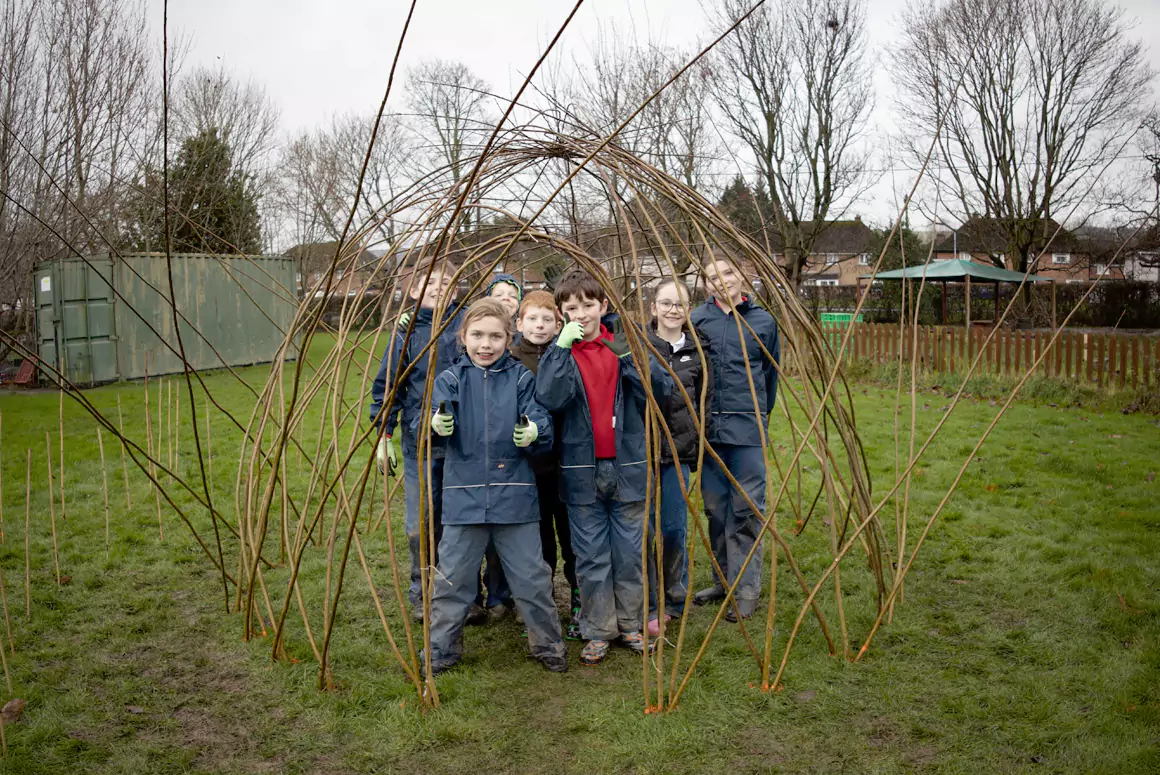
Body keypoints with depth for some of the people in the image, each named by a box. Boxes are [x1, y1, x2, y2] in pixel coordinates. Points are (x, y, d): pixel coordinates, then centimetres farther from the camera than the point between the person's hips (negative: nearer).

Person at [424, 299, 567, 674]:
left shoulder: (521, 378, 3)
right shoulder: (451, 378, 3)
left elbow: (541, 421, -6)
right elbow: (438, 422, -8)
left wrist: (534, 432, -29)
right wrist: (438, 425, -32)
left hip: (515, 496, 0)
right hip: (464, 495, 1)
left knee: (531, 576, 8)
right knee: (452, 577, 9)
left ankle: (548, 645, 27)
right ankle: (440, 650, 27)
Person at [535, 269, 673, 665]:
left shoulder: (625, 344, 3)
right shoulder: (559, 352, 1)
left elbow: (662, 388, -8)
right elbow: (550, 398, -18)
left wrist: (629, 355, -21)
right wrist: (562, 345, -22)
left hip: (627, 467, 1)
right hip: (582, 473, -1)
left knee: (629, 553, 10)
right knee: (591, 557, 7)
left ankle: (630, 624, 27)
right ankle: (597, 632, 20)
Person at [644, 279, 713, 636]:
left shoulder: (697, 351, 6)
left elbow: (704, 403, 13)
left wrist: (694, 444, 8)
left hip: (677, 450, 2)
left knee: (674, 528, 5)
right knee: (644, 527, 0)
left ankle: (674, 598, 26)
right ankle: (648, 604, 16)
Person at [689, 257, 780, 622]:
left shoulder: (763, 321, 3)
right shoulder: (696, 319, 3)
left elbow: (770, 373, 14)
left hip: (747, 427, -2)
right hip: (707, 425, 2)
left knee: (746, 508, 0)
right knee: (715, 506, 10)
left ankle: (747, 589, 10)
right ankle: (725, 580, 25)